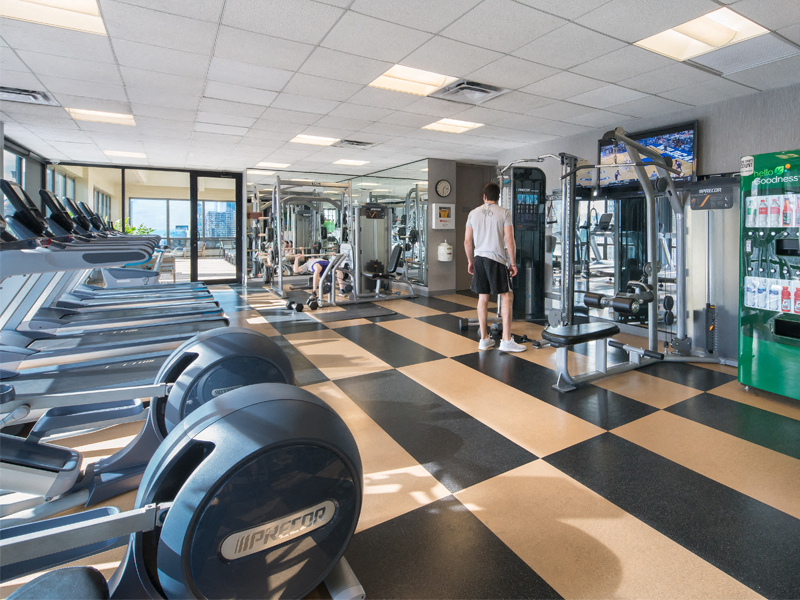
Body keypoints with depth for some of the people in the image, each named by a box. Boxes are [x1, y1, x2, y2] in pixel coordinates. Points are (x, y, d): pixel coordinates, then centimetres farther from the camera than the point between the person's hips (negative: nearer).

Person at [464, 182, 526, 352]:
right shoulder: (504, 212, -3)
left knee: (483, 298, 9)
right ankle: (506, 340, 0)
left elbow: (467, 241, 8)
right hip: (496, 259, -4)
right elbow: (510, 240, -8)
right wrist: (512, 263, 0)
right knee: (507, 297, 3)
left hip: (479, 258, 5)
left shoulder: (473, 213, 8)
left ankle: (484, 339, 15)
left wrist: (470, 261, 19)